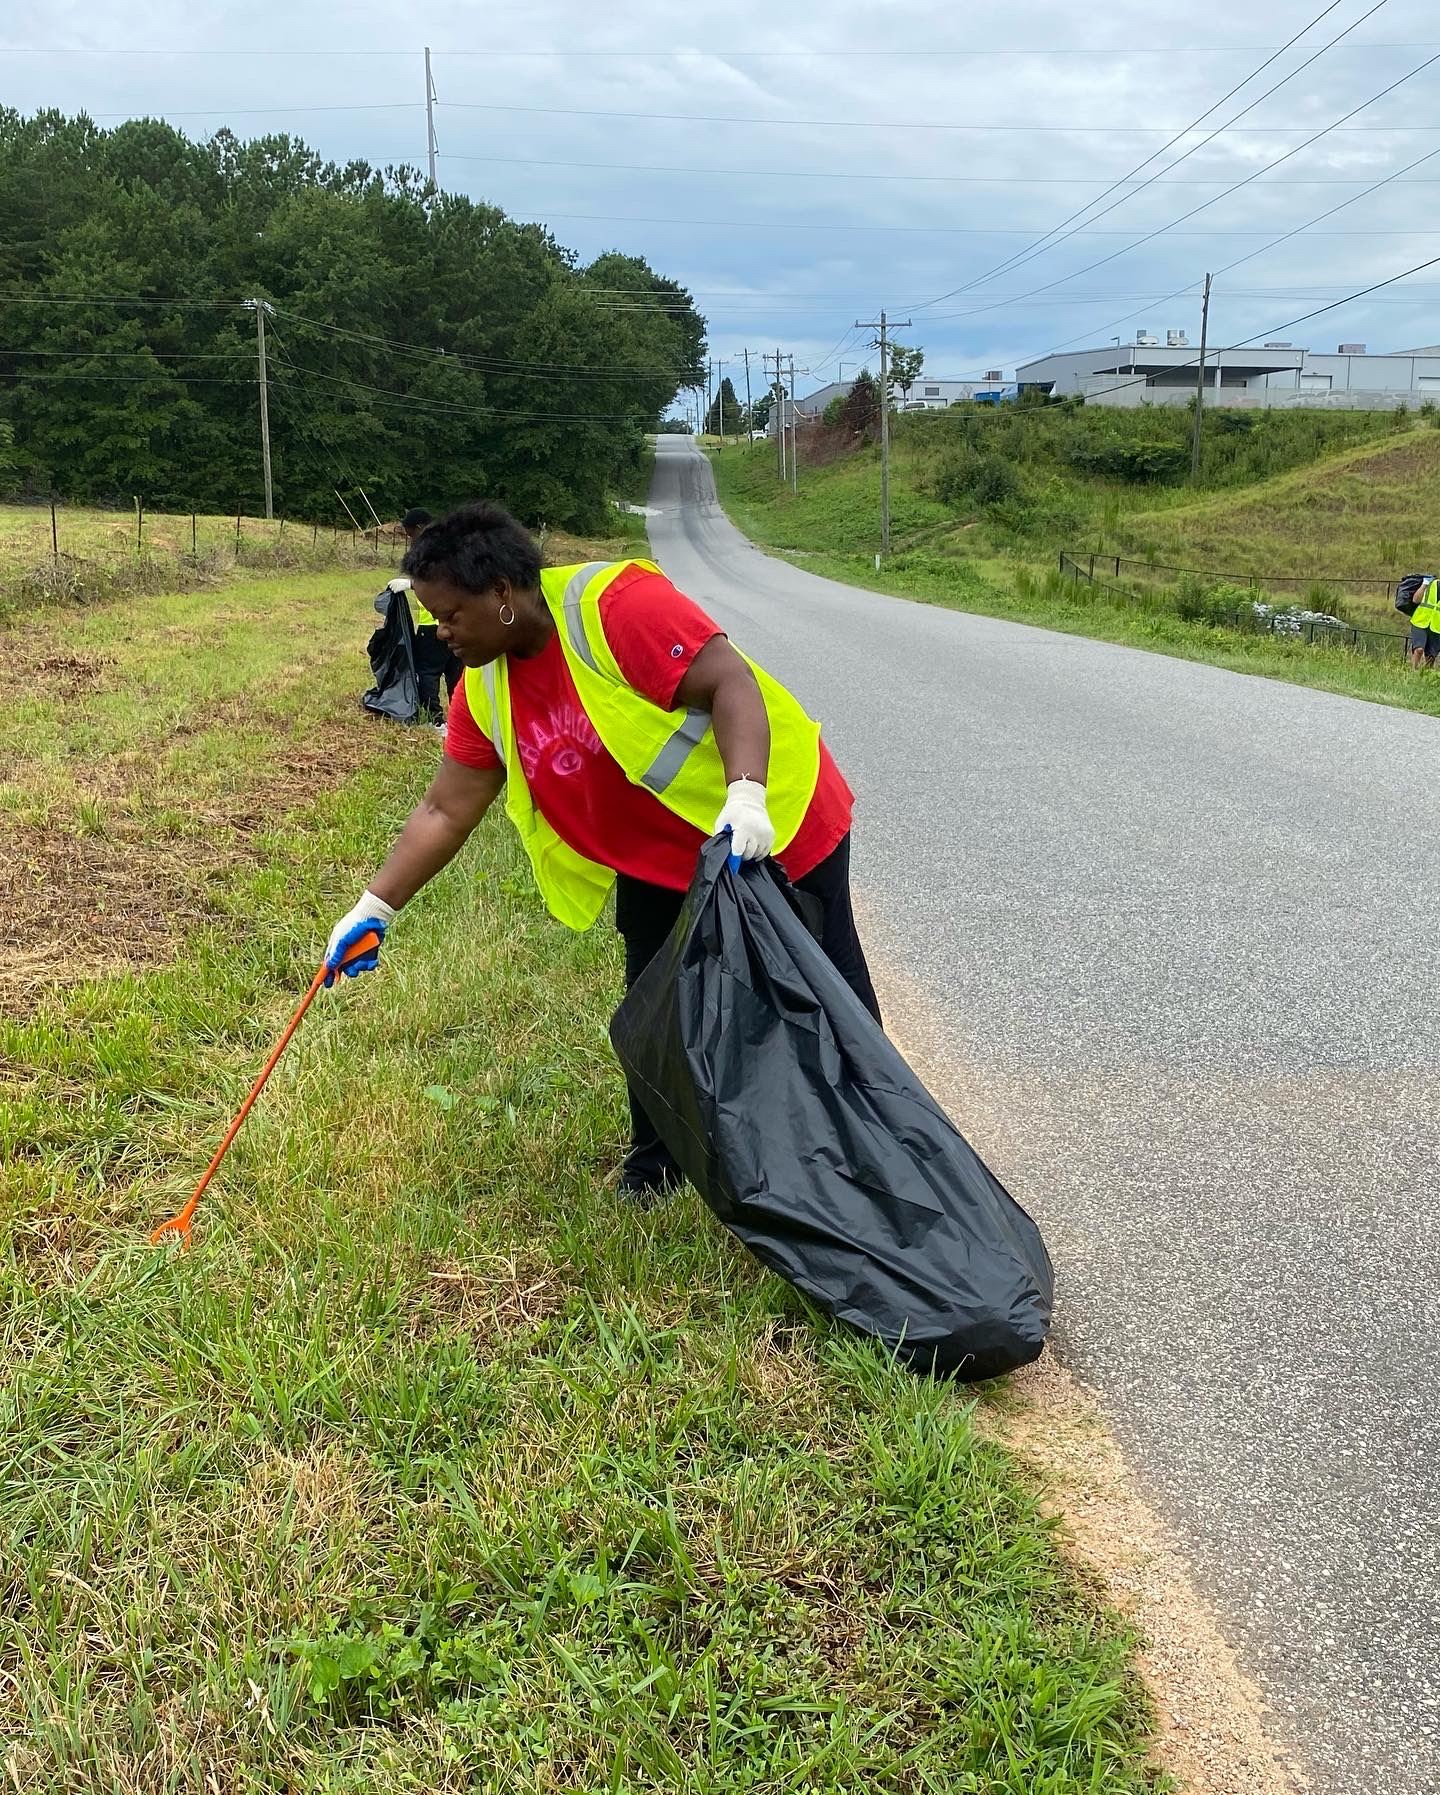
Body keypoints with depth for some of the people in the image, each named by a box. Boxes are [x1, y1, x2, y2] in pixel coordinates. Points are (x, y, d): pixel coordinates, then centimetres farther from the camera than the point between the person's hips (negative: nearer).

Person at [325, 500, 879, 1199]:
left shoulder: (617, 604, -26)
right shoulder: (485, 689, -3)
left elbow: (730, 682, -29)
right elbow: (445, 812, 1)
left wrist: (745, 796, -42)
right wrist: (374, 907, -3)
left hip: (776, 824, -6)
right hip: (659, 866, 6)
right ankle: (655, 1168, 30)